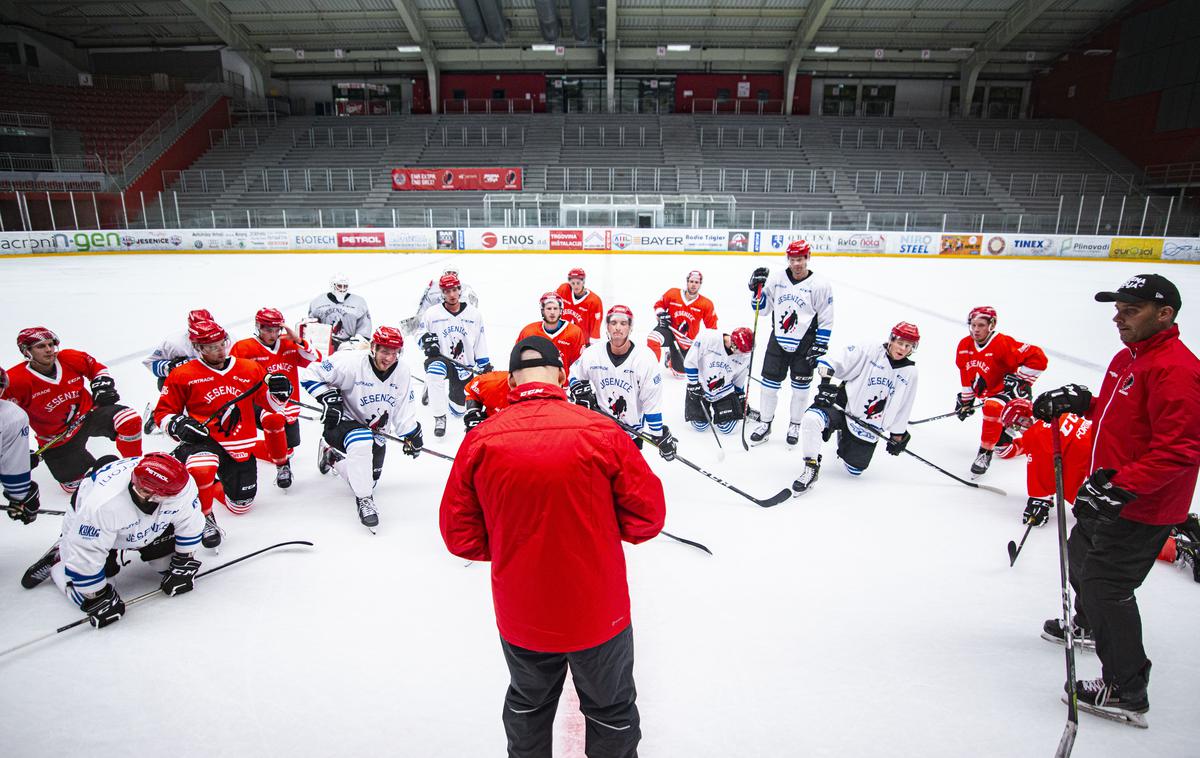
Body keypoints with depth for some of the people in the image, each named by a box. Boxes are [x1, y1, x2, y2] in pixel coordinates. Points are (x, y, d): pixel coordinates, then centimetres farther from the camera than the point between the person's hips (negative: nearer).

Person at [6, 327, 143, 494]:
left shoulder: (72, 358, -12)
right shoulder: (15, 382, -20)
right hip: (58, 437, -1)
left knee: (129, 419, -28)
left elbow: (96, 368, 10)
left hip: (88, 413, 1)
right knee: (73, 484, 2)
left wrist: (102, 386, -7)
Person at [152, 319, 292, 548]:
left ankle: (213, 485, 41)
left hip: (240, 445, 3)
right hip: (203, 440, -3)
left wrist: (279, 392, -17)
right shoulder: (182, 376, -5)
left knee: (241, 506, 8)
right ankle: (204, 516, -8)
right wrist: (178, 425, -18)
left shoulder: (250, 370, 1)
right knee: (201, 469, -39)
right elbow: (162, 412, 2)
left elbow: (272, 405, 5)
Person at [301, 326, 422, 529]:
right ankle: (364, 500, -22)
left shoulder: (402, 373, -9)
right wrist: (329, 398, -27)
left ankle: (331, 454, 41)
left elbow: (404, 408, 0)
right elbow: (312, 375, -17)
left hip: (376, 428, 6)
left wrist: (412, 434, -7)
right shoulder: (351, 362, -24)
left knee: (369, 479, 13)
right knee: (362, 443, -39)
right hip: (342, 421, -6)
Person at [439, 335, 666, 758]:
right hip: (598, 612, -2)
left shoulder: (480, 441, -13)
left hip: (520, 617, 2)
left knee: (527, 704, 29)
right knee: (611, 710, 23)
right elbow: (647, 516, -10)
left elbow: (460, 534, -5)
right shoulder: (601, 432, -17)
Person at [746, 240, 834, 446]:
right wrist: (758, 289, -11)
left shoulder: (820, 285, -9)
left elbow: (826, 320, -5)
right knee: (769, 385, 6)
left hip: (803, 346, -2)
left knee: (800, 389, 9)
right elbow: (762, 308, 5)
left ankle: (794, 425, 29)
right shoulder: (776, 279, -1)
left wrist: (819, 348, -9)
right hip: (778, 341, 2)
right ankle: (765, 423, 24)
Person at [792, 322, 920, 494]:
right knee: (812, 419, -34)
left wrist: (898, 434, 16)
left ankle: (844, 439, 41)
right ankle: (811, 468, -17)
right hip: (843, 405, -4)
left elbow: (903, 407, 12)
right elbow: (837, 364, -13)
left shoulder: (910, 372, 3)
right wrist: (827, 383, -28)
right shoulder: (869, 350, -10)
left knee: (855, 470, 8)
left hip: (867, 425, 4)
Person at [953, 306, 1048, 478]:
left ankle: (985, 453, -23)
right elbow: (966, 373, 10)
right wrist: (966, 399, 11)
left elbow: (1038, 358, -27)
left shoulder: (1003, 344, -26)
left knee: (993, 407, -35)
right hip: (990, 392, 8)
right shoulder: (964, 345, -4)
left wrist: (1019, 379, -23)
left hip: (1012, 392, -8)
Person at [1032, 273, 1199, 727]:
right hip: (1109, 491, 11)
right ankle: (1091, 625, 54)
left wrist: (1121, 487, -32)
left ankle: (1126, 692, 9)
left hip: (1143, 507, -11)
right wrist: (1079, 403, 6)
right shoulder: (1128, 356, 8)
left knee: (1105, 584, -6)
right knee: (1083, 553, 27)